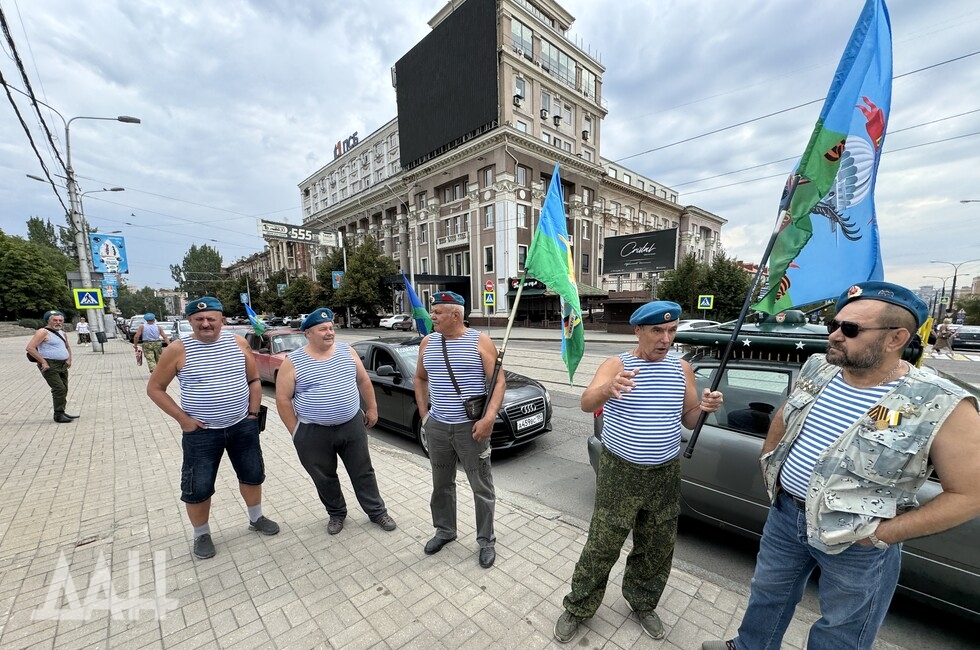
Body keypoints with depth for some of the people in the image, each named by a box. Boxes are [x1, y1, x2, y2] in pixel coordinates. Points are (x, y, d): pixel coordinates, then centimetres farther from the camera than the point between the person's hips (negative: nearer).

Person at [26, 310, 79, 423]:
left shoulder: (62, 333, 15)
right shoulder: (43, 332, -10)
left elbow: (67, 347, 30)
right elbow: (29, 348, -18)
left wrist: (69, 359, 16)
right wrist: (43, 362, -19)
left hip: (63, 365, 8)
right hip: (50, 366, -8)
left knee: (64, 389, 11)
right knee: (59, 389, -13)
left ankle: (62, 413, 20)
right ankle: (58, 415, -6)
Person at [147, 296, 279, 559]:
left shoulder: (238, 343, -4)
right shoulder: (178, 350, -11)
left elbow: (254, 380, 6)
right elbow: (154, 388, -2)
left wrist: (253, 413, 1)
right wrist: (182, 418, -10)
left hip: (242, 426, 3)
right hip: (201, 432, -2)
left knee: (253, 474, 15)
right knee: (198, 488, 8)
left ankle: (256, 518, 39)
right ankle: (201, 535, 35)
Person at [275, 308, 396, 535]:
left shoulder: (347, 351, -1)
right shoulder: (292, 362, -8)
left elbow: (364, 381, 7)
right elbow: (283, 399, -5)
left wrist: (372, 408, 9)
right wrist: (295, 431, -5)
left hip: (352, 426, 2)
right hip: (313, 433, -1)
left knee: (363, 472, 12)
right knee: (325, 478, 16)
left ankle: (377, 511, 28)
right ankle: (336, 514, 39)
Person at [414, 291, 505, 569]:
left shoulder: (480, 341, -10)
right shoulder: (428, 343, 4)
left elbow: (499, 382, -11)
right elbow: (420, 379, 16)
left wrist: (489, 417, -21)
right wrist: (423, 413, 9)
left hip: (471, 427, -4)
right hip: (437, 427, 5)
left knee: (481, 487, 9)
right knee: (441, 484, 20)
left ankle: (486, 540, 29)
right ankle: (444, 531, 42)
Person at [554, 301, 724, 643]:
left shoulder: (682, 368, 0)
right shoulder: (615, 364, -13)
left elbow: (689, 421, 7)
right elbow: (586, 403, -29)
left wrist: (705, 408, -16)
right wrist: (608, 389, -51)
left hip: (665, 475, 4)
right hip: (619, 473, -4)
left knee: (657, 548, 20)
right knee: (601, 547, 6)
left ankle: (643, 604, 46)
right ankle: (577, 608, 29)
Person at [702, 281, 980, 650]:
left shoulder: (941, 408, -22)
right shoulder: (817, 369, -7)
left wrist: (879, 534, -18)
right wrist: (769, 470, 8)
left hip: (856, 541, -4)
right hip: (785, 512, 5)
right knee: (767, 592, 26)